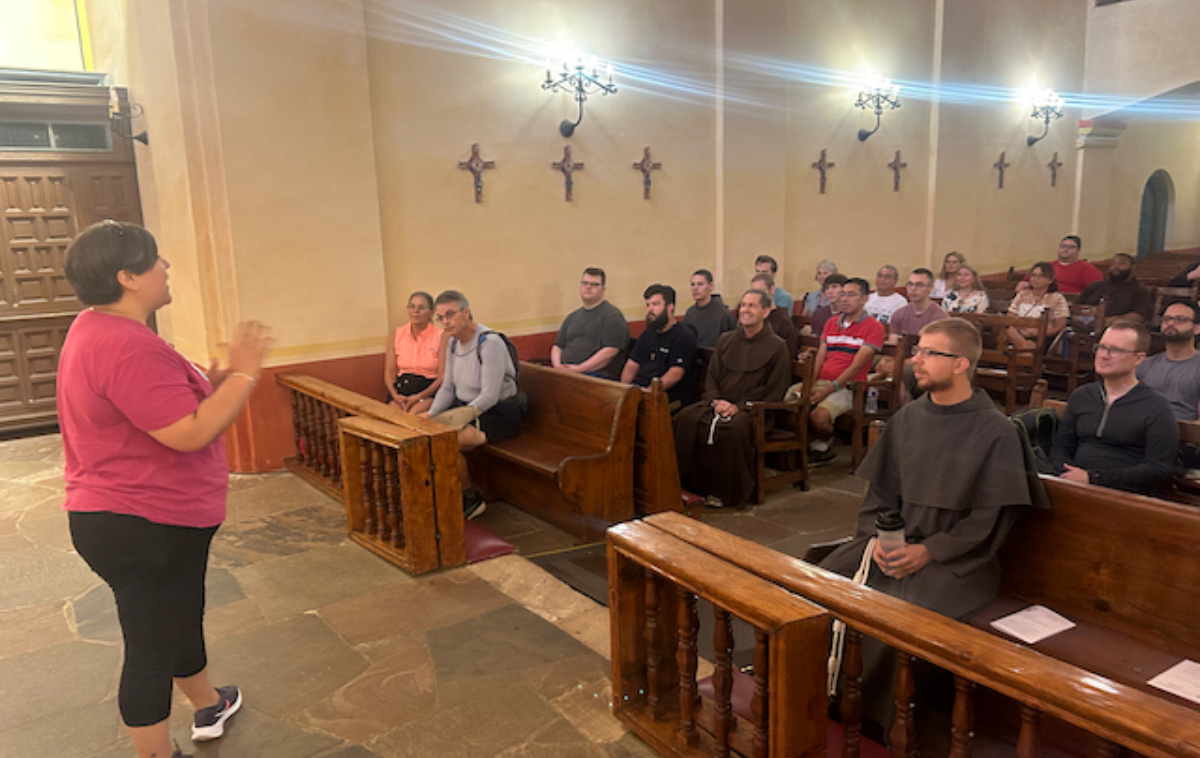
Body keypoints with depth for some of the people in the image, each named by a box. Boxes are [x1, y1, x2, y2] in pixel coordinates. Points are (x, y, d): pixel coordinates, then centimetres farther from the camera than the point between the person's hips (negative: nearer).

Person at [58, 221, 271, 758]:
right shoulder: (127, 347, -27)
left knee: (182, 619, 27)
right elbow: (191, 434, -30)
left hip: (151, 519, 11)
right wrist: (243, 374, -23)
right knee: (153, 647, 5)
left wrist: (214, 383, 4)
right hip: (144, 529, -11)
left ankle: (208, 707, 48)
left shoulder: (98, 331, 10)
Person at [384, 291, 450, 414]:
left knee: (414, 413, -31)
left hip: (428, 392, -3)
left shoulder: (442, 337, -1)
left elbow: (443, 377, -5)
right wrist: (395, 395, -9)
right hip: (401, 391, 3)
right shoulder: (397, 335, 11)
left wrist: (420, 397, -16)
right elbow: (389, 372, 10)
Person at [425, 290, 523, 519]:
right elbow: (447, 388, 12)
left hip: (499, 413, -8)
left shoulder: (490, 343, -20)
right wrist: (431, 415, -5)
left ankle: (472, 500, -3)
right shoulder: (453, 343, 7)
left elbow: (490, 397, -24)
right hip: (465, 406, 8)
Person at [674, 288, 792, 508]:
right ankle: (690, 483, -17)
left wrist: (738, 407, -14)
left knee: (735, 428, -37)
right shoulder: (726, 340, 17)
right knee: (685, 418, -24)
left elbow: (773, 390, -4)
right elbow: (711, 376, 15)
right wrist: (716, 400, -6)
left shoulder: (776, 347, 2)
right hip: (718, 404, 5)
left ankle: (728, 491, -19)